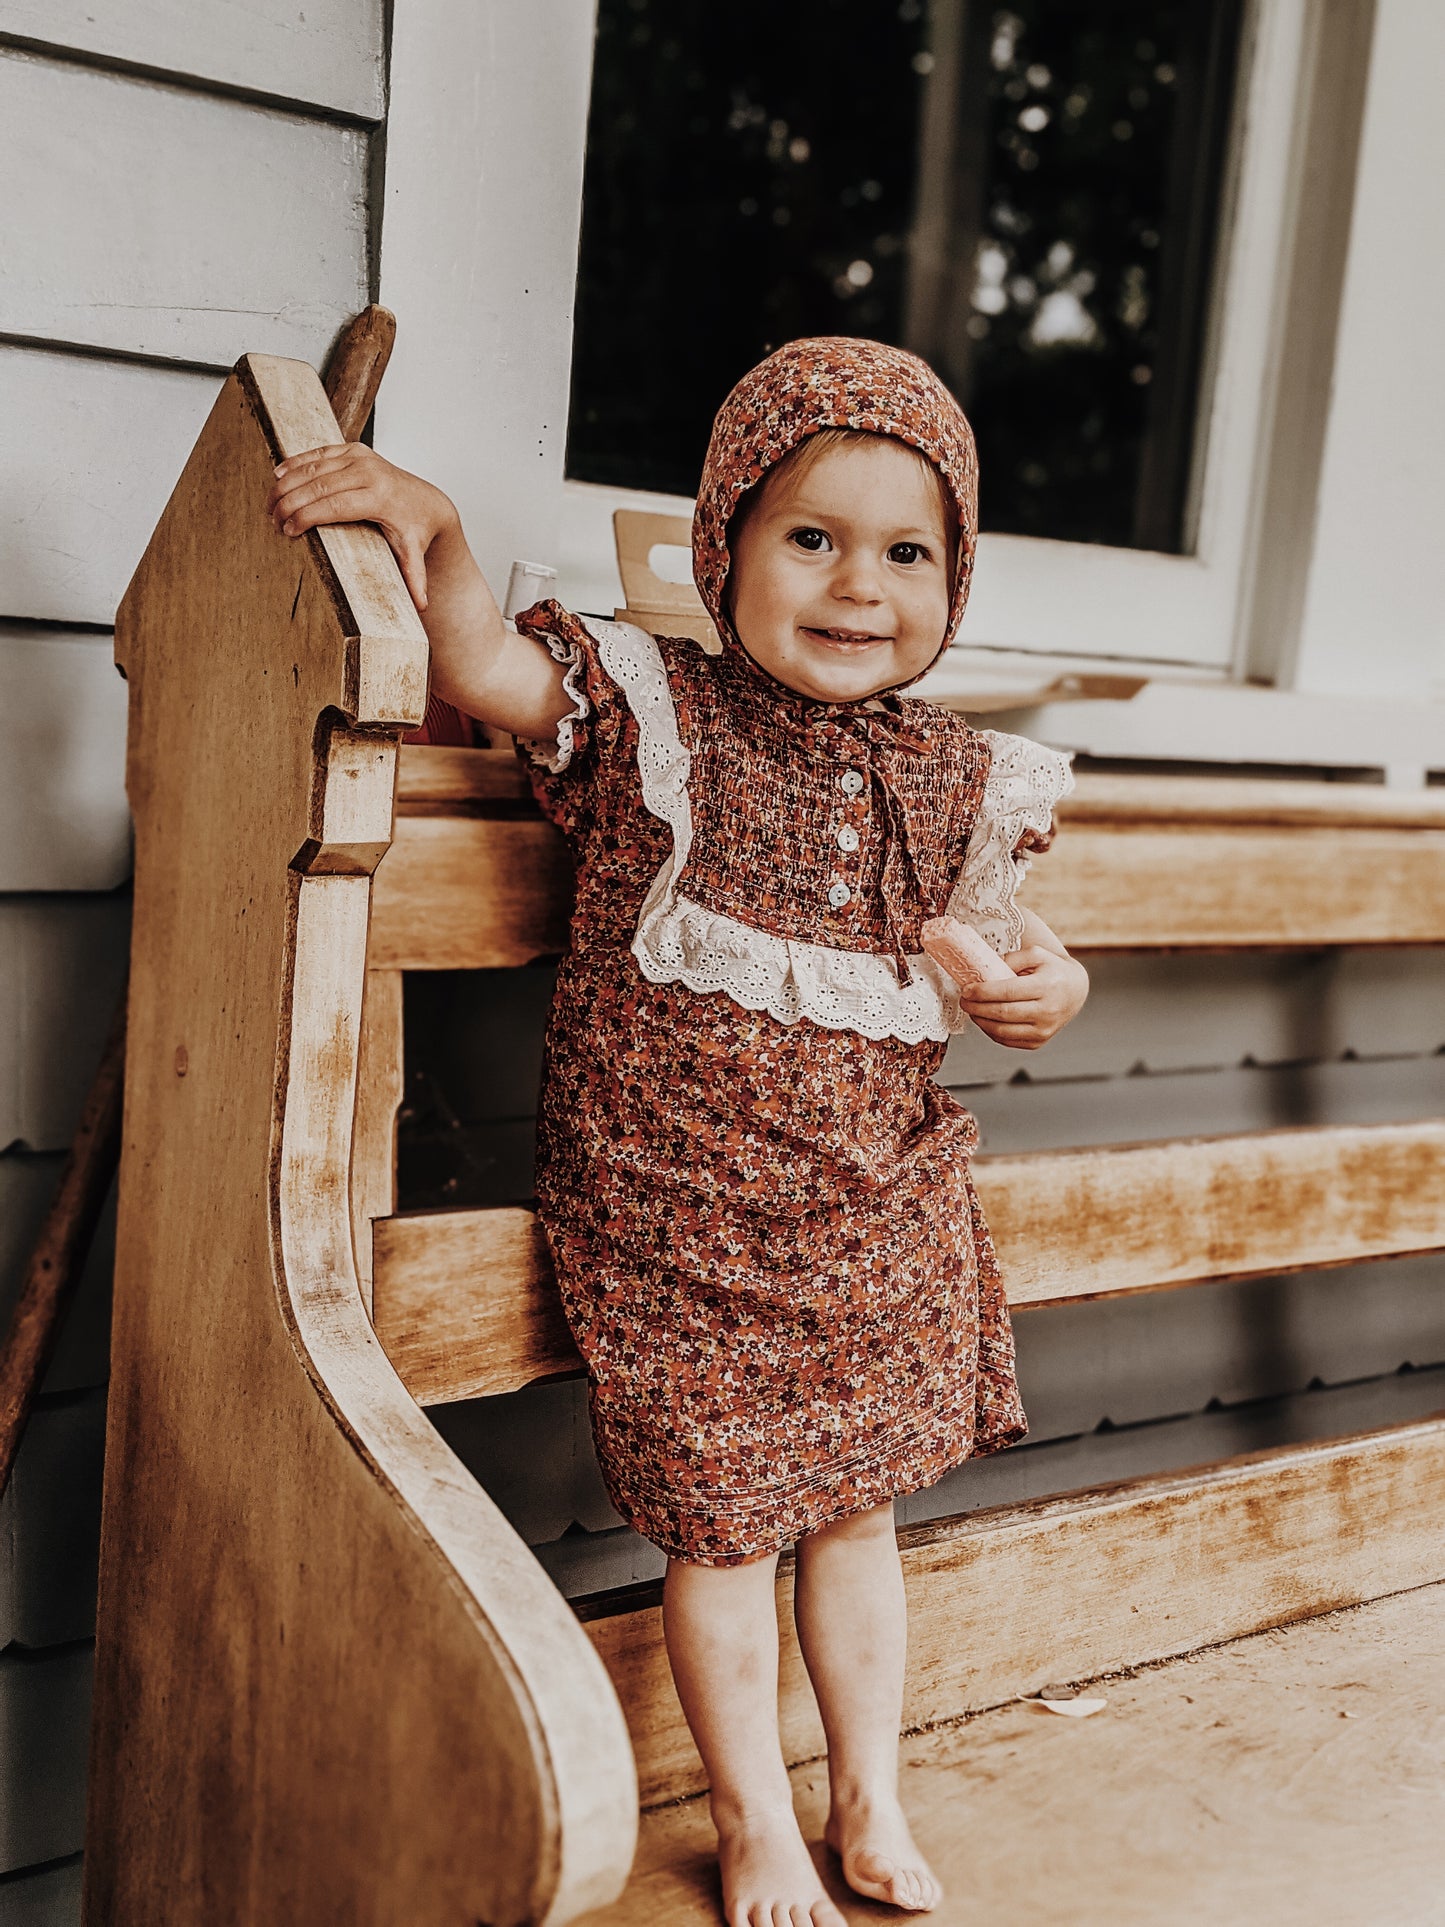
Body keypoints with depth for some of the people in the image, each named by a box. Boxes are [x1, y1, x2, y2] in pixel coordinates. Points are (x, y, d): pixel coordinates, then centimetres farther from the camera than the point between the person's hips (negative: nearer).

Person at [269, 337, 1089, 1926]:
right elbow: (483, 672, -15)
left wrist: (1044, 989, -6)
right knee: (721, 1529, 9)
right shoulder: (650, 714, -8)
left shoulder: (956, 782, 3)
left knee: (857, 1506, 18)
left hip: (878, 1221, 4)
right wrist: (429, 526, -31)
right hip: (679, 1227, -3)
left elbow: (1018, 954, 15)